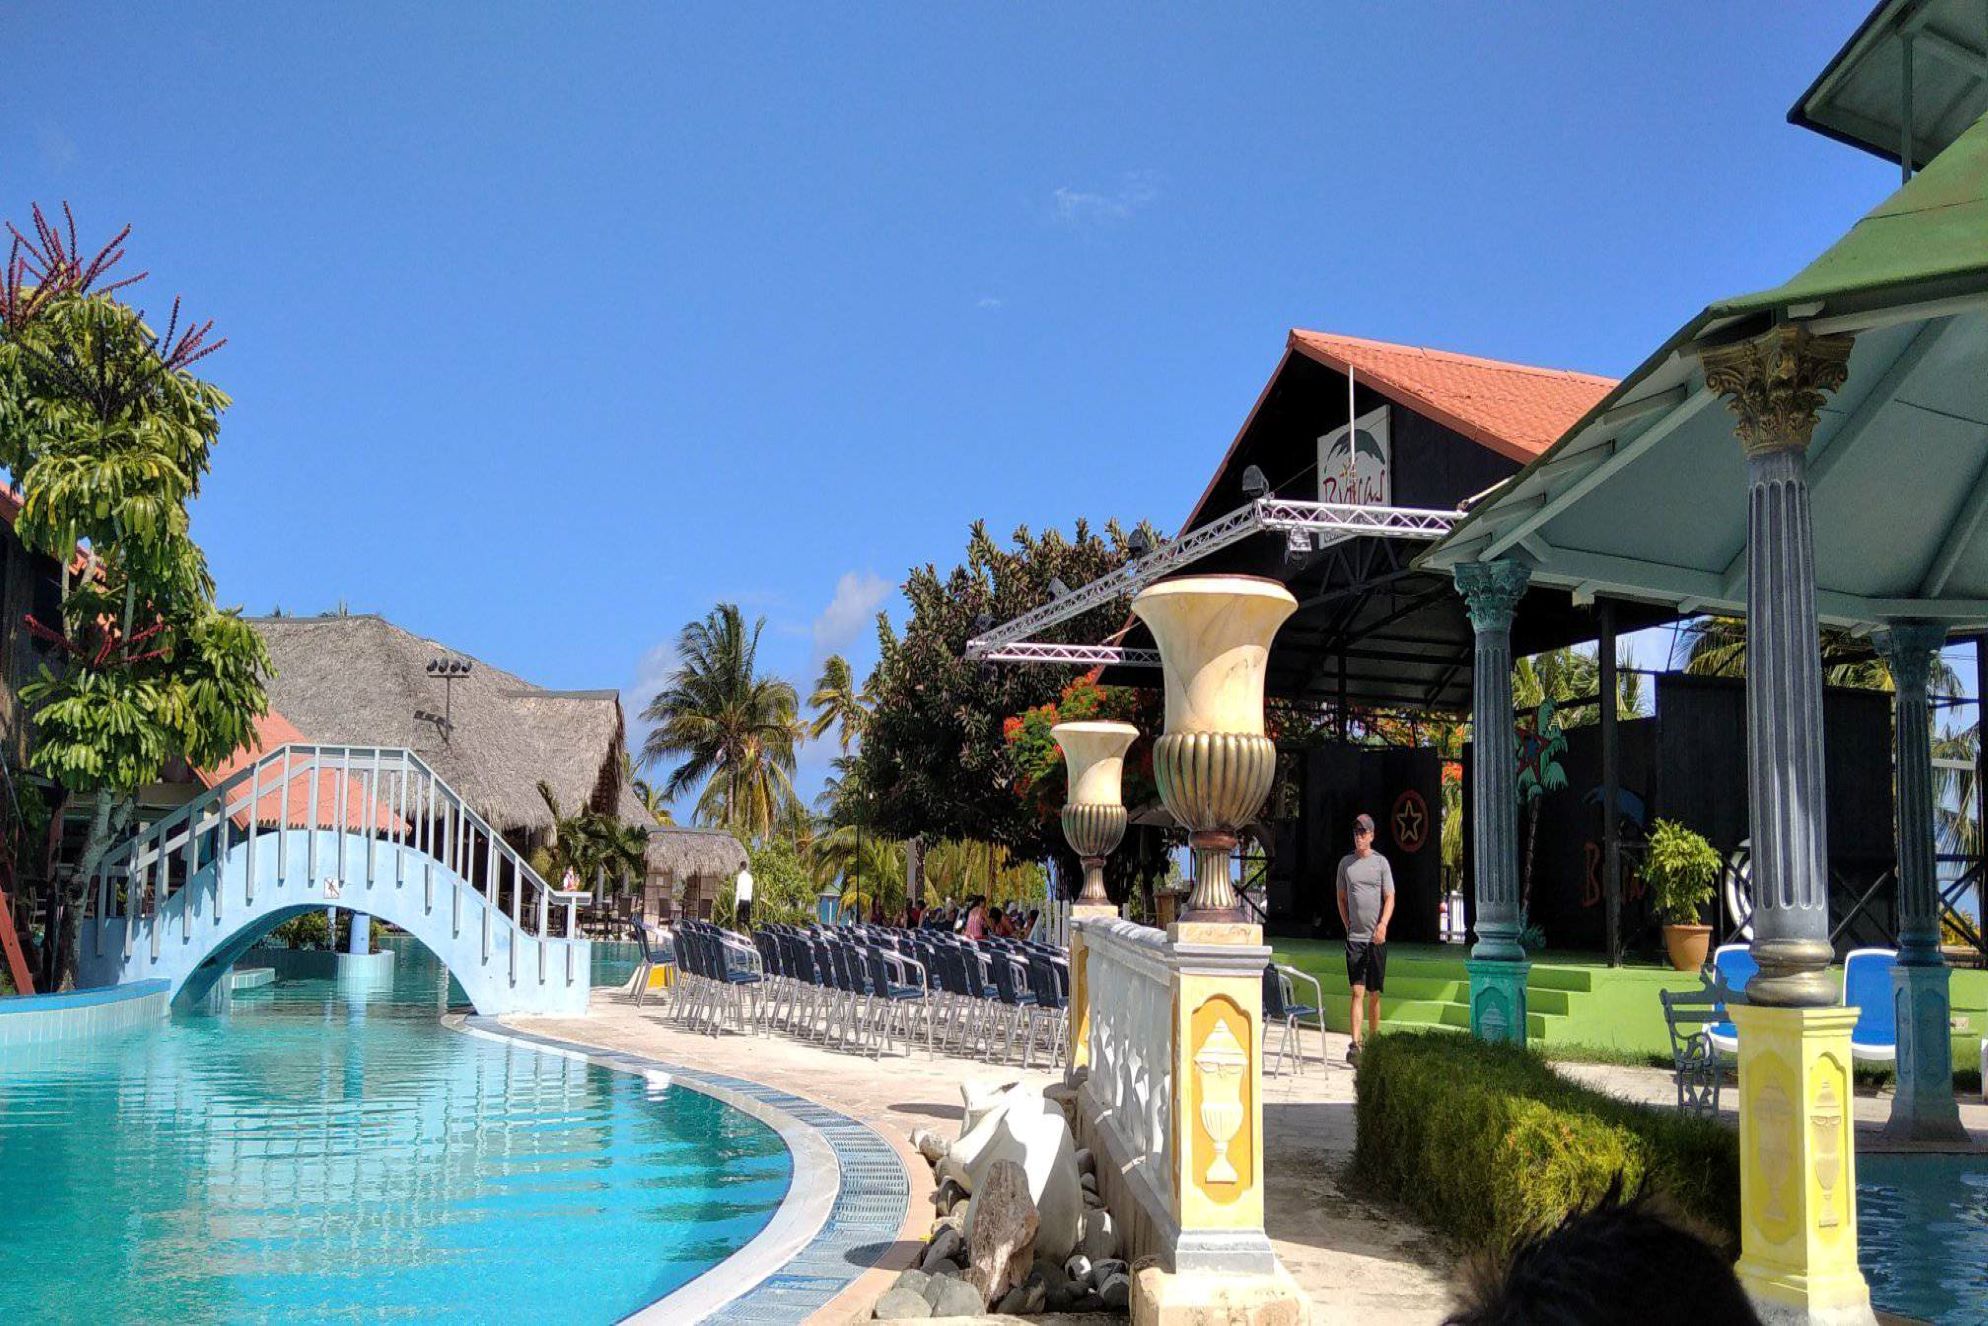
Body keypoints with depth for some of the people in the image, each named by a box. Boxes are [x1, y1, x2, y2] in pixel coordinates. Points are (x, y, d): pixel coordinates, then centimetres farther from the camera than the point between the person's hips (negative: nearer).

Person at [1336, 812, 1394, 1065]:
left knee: (1374, 993, 7)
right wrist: (1347, 925, 8)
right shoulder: (1345, 863, 8)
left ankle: (1374, 1040, 20)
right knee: (1357, 992, -8)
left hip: (1377, 938, 0)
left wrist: (1383, 924, -16)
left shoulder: (1381, 862, 3)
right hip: (1354, 937, 0)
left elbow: (1390, 898, -1)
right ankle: (1355, 1045, -14)